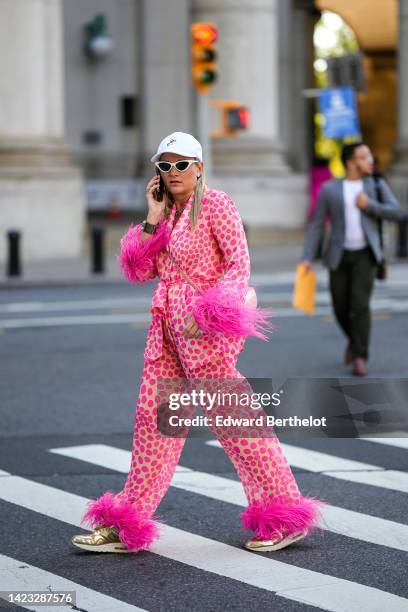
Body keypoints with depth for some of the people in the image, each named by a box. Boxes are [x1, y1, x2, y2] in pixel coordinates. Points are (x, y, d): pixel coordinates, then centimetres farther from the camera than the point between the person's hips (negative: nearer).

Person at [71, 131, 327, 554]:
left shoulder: (216, 205, -6)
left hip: (204, 325, -8)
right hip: (169, 324, 8)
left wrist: (205, 313, -22)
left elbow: (238, 264, -13)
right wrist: (152, 218, 2)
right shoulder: (169, 213, 16)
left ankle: (284, 515, 3)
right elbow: (141, 270, 10)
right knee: (153, 413, 7)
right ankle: (127, 524, 12)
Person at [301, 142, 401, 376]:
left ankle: (360, 358, -10)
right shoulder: (330, 189, 0)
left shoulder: (377, 185, 3)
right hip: (340, 256, 1)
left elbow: (396, 212, -6)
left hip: (365, 254, -1)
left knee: (360, 304, -16)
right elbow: (317, 226, 1)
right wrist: (308, 258, -6)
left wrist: (369, 205, -18)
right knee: (341, 308, 6)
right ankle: (355, 339, 36)